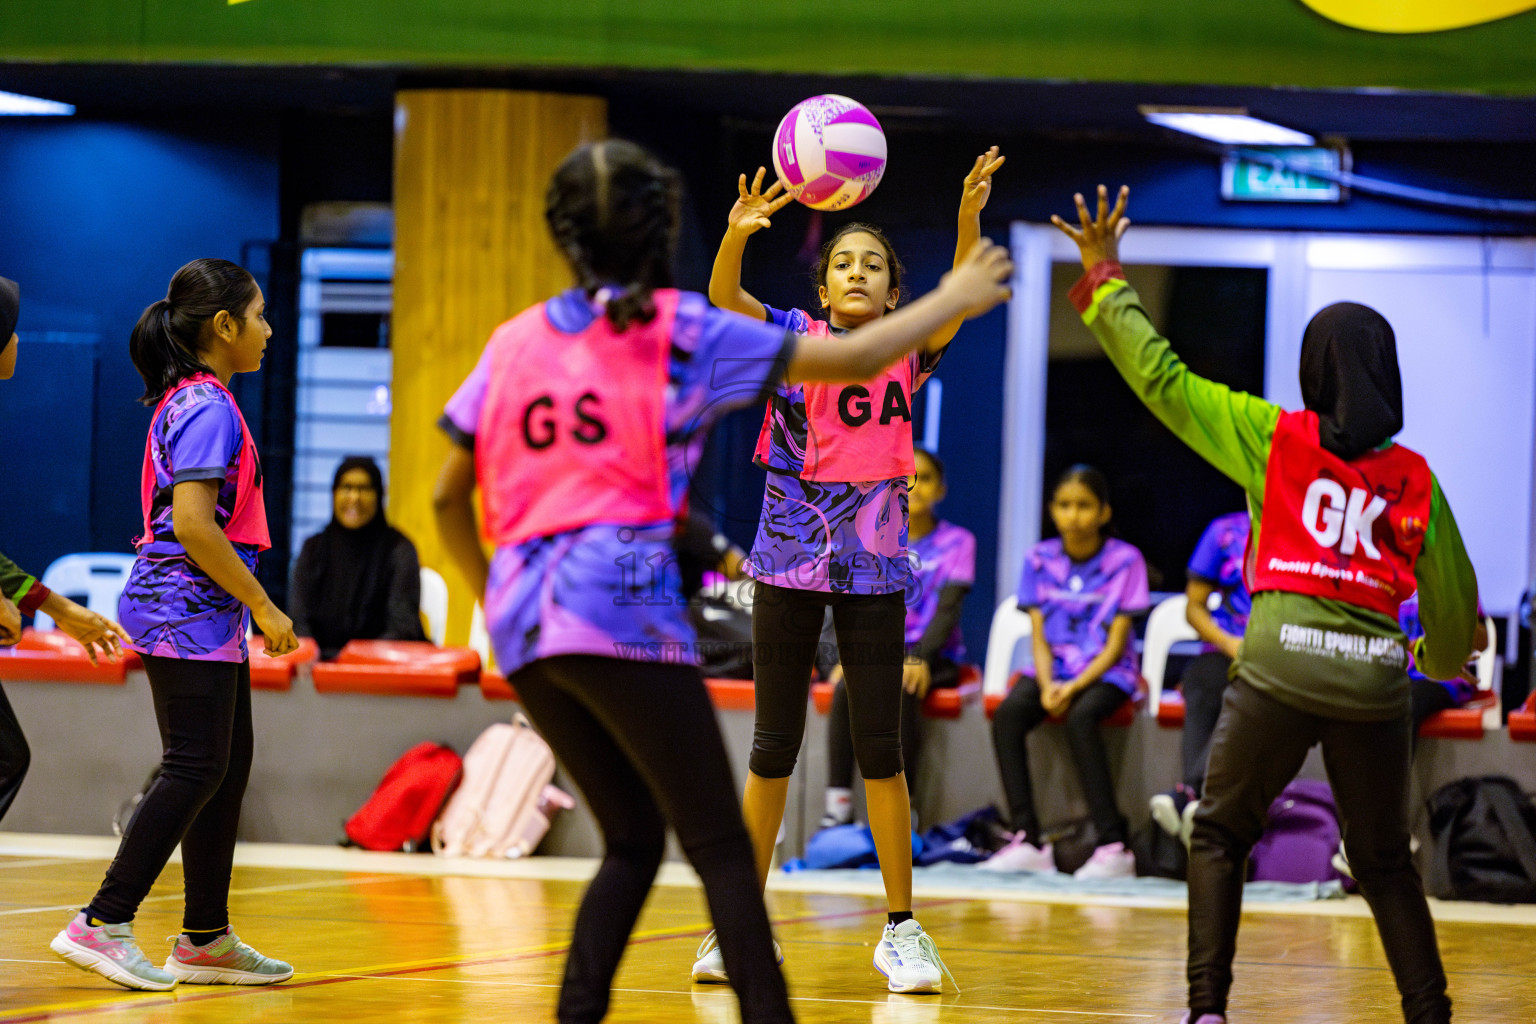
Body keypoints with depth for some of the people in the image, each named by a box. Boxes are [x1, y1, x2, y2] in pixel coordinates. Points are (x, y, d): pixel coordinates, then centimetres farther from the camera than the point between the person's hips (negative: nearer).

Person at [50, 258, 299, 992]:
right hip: (189, 609, -10)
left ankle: (206, 938, 15)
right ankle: (103, 924, -11)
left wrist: (246, 605, 22)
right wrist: (262, 605, -18)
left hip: (203, 615, 10)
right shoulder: (206, 407, -15)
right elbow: (192, 523, -23)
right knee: (196, 768, -10)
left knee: (228, 766, 11)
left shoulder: (190, 402, 16)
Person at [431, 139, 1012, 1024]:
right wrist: (956, 298, 17)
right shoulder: (676, 329, 1)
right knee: (721, 846, -2)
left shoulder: (514, 342, 15)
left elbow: (450, 497, 19)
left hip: (524, 620, 6)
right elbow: (855, 357, 2)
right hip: (623, 609, -6)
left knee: (633, 840, 16)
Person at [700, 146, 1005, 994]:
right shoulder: (792, 339, 1)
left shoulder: (906, 352, 4)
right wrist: (738, 233, -36)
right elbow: (723, 297, -15)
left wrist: (968, 217, -29)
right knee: (775, 745, 5)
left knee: (880, 746, 0)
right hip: (789, 565, 0)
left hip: (875, 568, 0)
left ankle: (901, 929, 7)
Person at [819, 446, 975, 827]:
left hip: (934, 656, -2)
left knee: (902, 691, -35)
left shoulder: (956, 542, 3)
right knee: (845, 689, -30)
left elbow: (948, 608, -8)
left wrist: (920, 658, -22)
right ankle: (838, 805, -31)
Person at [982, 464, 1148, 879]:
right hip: (1055, 669, 4)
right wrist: (1047, 686, -14)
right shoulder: (1040, 560, 8)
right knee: (1007, 715, -27)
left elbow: (1115, 644, -7)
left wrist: (1073, 689, -19)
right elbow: (1039, 637, 5)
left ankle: (1113, 847, -36)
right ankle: (1028, 841, -29)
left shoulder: (1125, 560, -3)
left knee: (1081, 719, -36)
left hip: (1106, 672, -4)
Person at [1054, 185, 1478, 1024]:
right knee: (1385, 865, 15)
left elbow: (1161, 377, 5)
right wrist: (1442, 658, 35)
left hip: (1280, 666, -2)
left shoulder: (1273, 439, 2)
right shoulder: (1416, 479, 6)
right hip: (1374, 676, 2)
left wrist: (1104, 279, 14)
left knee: (1218, 836, 14)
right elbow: (1453, 601, 12)